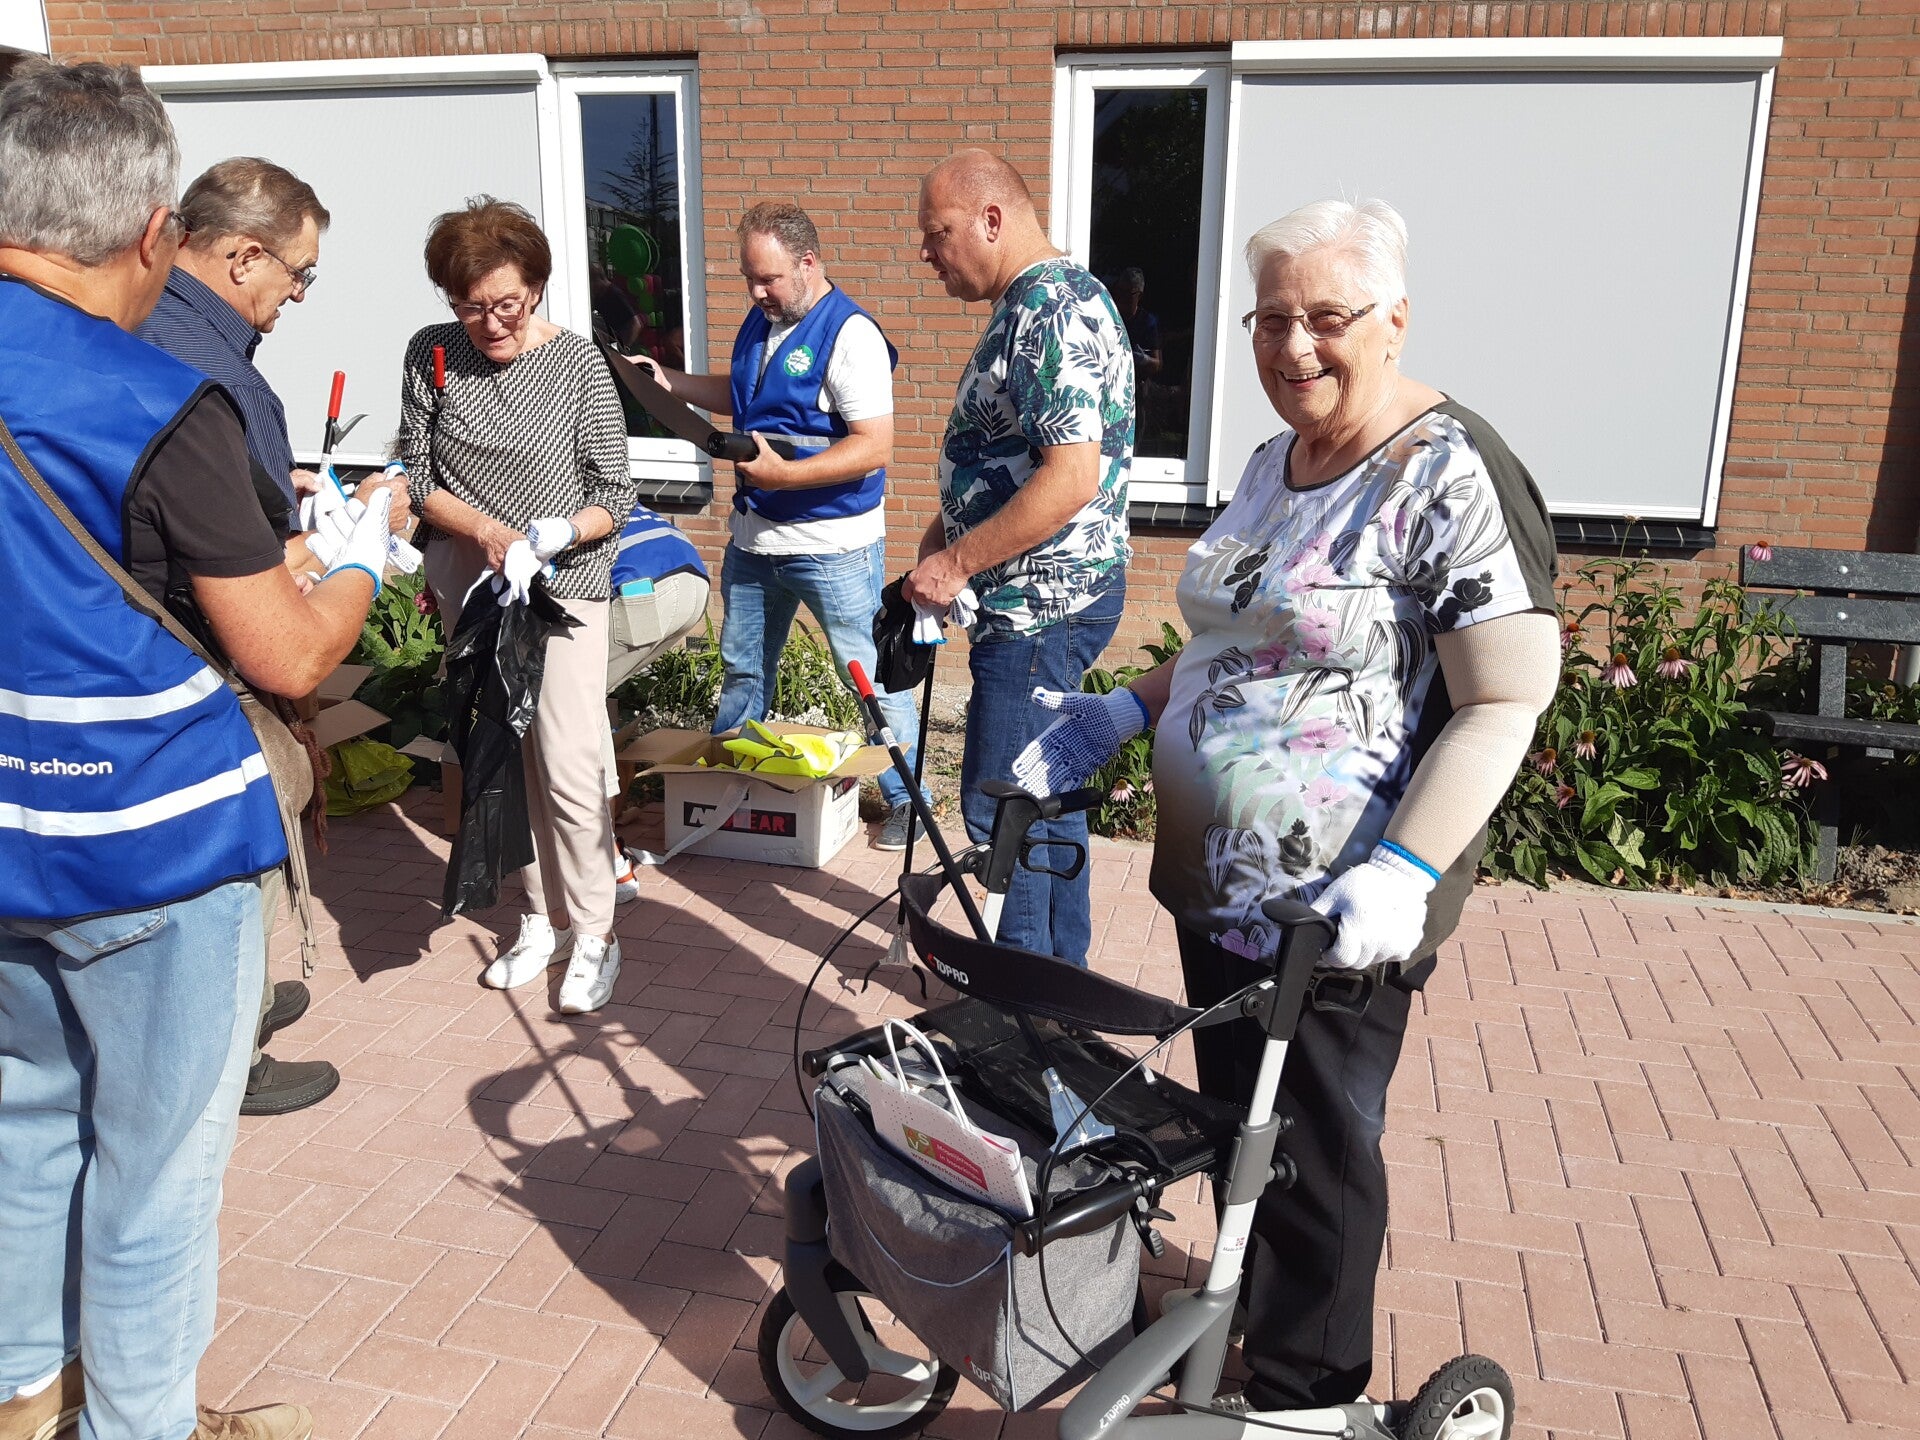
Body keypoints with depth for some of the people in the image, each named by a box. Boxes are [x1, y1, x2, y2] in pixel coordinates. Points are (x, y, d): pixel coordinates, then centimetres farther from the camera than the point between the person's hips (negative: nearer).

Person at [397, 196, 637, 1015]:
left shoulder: (577, 364, -8)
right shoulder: (432, 356, 1)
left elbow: (614, 495, -6)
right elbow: (416, 477, 1)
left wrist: (553, 536, -24)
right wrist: (485, 530, -16)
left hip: (564, 587, -4)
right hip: (471, 587, 4)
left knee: (567, 764, -10)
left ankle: (593, 934, 6)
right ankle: (544, 918, 25)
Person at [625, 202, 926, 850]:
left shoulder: (849, 335, -18)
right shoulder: (760, 322, 9)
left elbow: (875, 445, -24)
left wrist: (784, 475, -29)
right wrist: (669, 381, 11)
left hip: (832, 545, -8)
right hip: (753, 533, 8)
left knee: (872, 679, 1)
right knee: (742, 668, 20)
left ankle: (906, 799, 16)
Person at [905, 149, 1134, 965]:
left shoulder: (1051, 308, -19)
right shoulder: (1035, 301, 15)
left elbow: (1072, 476, -28)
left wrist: (957, 562, -21)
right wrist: (949, 530, 11)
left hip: (1041, 602, -11)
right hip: (1046, 598, 11)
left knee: (999, 803, -1)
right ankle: (1063, 968, 33)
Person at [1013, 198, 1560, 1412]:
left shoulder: (1451, 478, -17)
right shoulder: (1273, 466, 9)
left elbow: (1506, 704, -20)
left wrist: (1404, 872, -29)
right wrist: (1122, 712, 9)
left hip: (1333, 916, -8)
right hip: (1216, 878, 8)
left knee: (1312, 1153, 10)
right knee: (1237, 1117, 23)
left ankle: (1305, 1393, 33)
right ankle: (1248, 1309, 47)